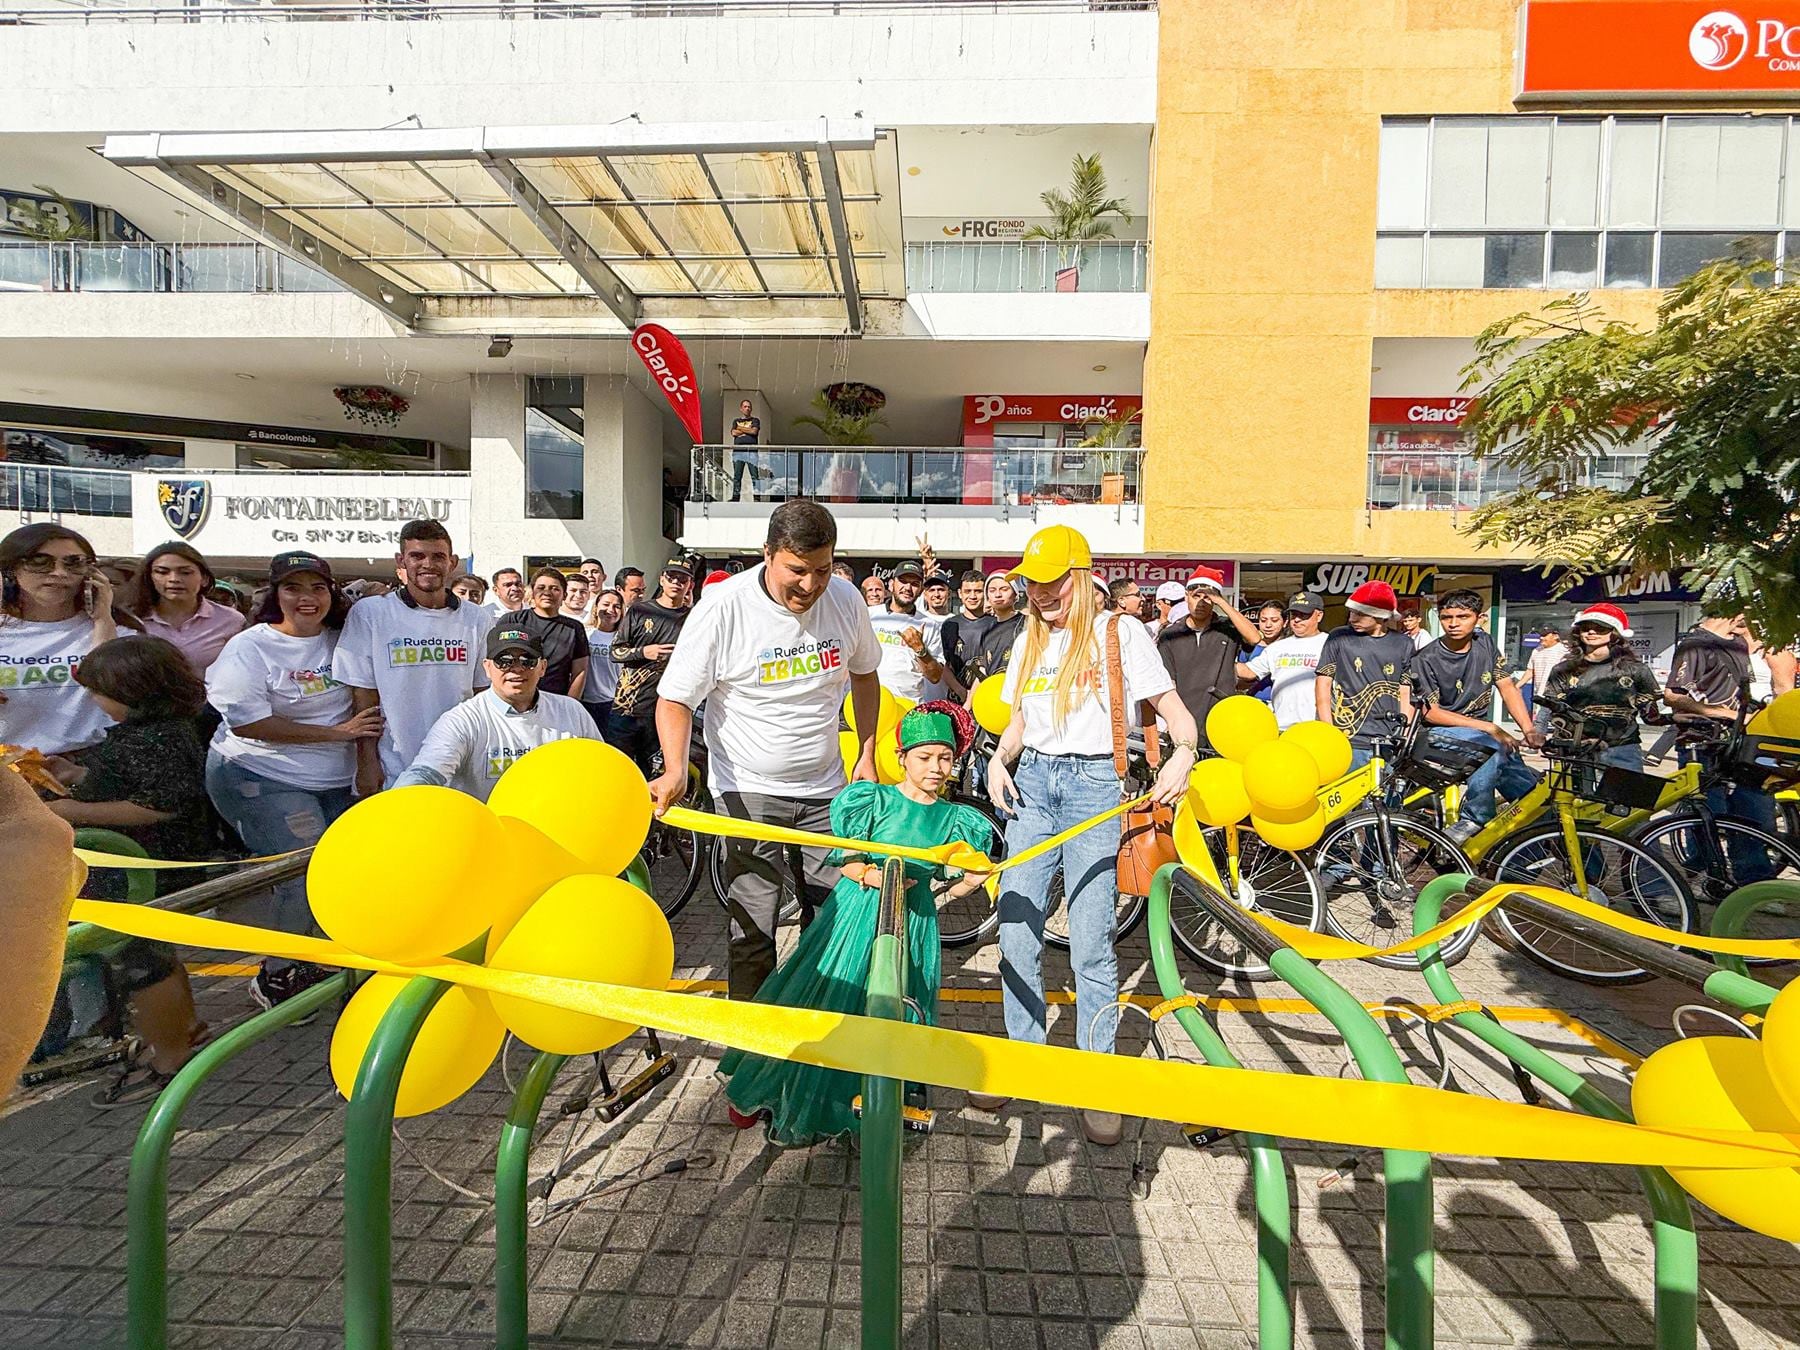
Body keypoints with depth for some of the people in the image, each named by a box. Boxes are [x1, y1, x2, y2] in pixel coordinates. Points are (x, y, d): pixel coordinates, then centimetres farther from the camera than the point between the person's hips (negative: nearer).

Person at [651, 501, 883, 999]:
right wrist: (675, 769, -29)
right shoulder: (723, 607, -17)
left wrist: (867, 756, 8)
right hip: (749, 790, -3)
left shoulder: (846, 599, -5)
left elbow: (864, 674, 12)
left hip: (825, 788, 4)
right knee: (753, 931, 1)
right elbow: (675, 698, -13)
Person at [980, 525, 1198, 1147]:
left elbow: (1177, 713, -2)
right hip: (1031, 781, 5)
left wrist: (1183, 755, -22)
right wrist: (999, 759, 1)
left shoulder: (1119, 633, -1)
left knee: (1090, 943, -5)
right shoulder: (1030, 640, 15)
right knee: (1016, 934, 3)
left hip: (1095, 783, -5)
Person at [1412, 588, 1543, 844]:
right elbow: (1431, 713, -15)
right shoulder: (1426, 659, -13)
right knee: (1503, 747, -32)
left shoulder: (1485, 644, 3)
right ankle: (1473, 820, -20)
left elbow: (1507, 687, -2)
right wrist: (1490, 728, -20)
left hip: (1481, 729, 5)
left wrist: (1529, 730, -16)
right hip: (1441, 732, -5)